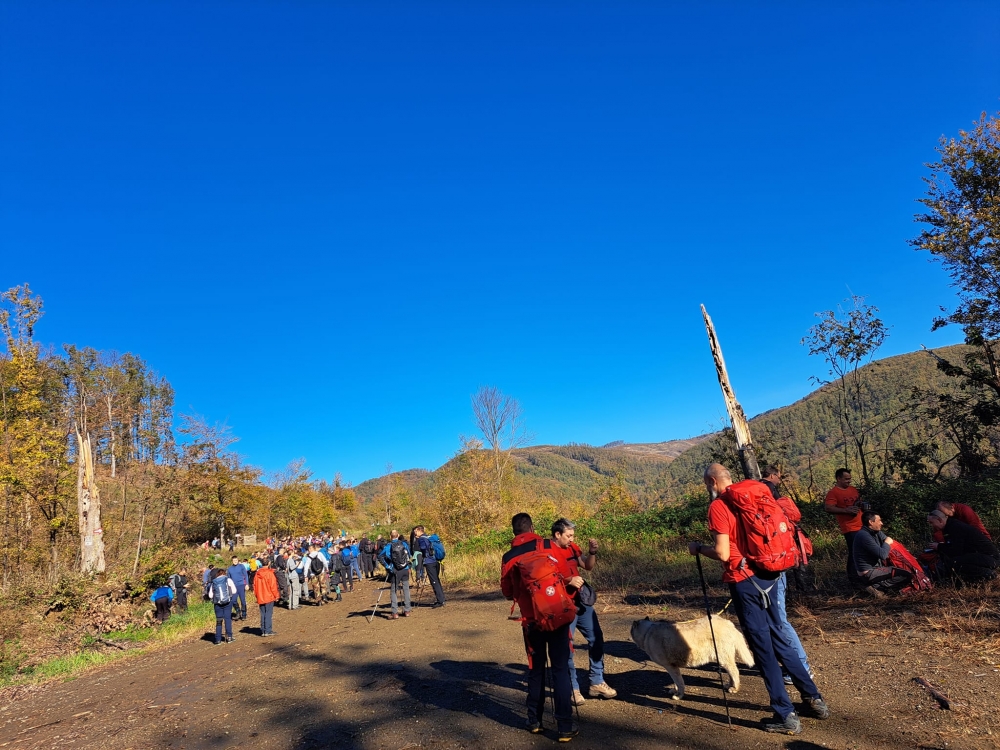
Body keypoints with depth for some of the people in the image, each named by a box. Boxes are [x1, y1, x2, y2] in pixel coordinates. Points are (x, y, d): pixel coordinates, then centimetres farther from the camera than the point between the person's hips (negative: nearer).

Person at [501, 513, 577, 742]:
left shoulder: (509, 557, 1)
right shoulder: (548, 546, -6)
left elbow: (508, 593, 9)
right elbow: (566, 577, -4)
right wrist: (571, 582, 16)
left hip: (531, 620, 2)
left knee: (536, 669, 17)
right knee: (560, 669, 4)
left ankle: (534, 721, 25)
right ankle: (565, 727, 5)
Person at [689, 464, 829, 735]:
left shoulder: (718, 506, -15)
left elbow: (722, 554, -18)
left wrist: (698, 548, -2)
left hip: (744, 581, -8)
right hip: (767, 575, 8)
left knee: (762, 647, 3)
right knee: (779, 639, 21)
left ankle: (786, 716, 13)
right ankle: (814, 698, 32)